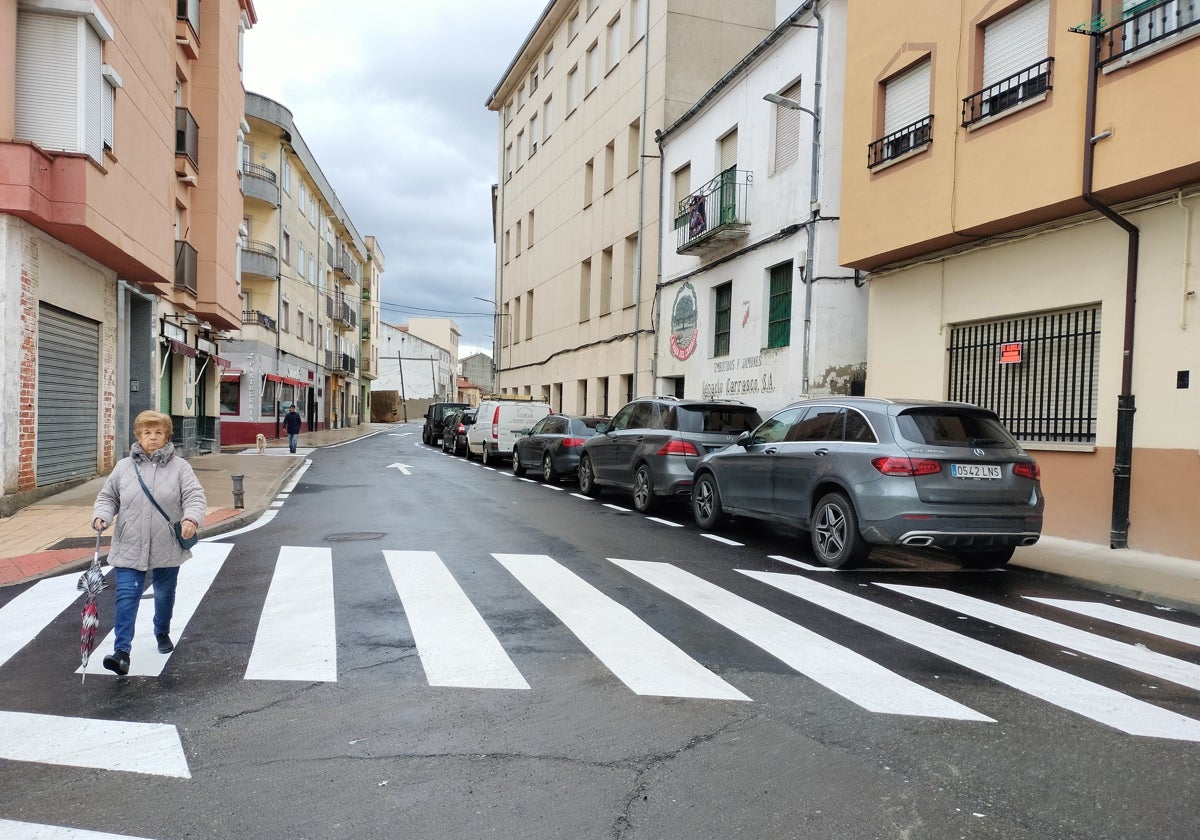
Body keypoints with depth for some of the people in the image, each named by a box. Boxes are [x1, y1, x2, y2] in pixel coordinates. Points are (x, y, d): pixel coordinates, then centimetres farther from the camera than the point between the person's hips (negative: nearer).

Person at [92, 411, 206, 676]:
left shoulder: (179, 467, -2)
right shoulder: (123, 467, 4)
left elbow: (195, 496, -9)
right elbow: (108, 497, 12)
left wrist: (191, 518, -28)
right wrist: (101, 516, -8)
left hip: (167, 548, 0)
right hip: (129, 548, 0)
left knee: (165, 594, 17)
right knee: (127, 597, -7)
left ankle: (162, 634, 41)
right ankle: (122, 652, -5)